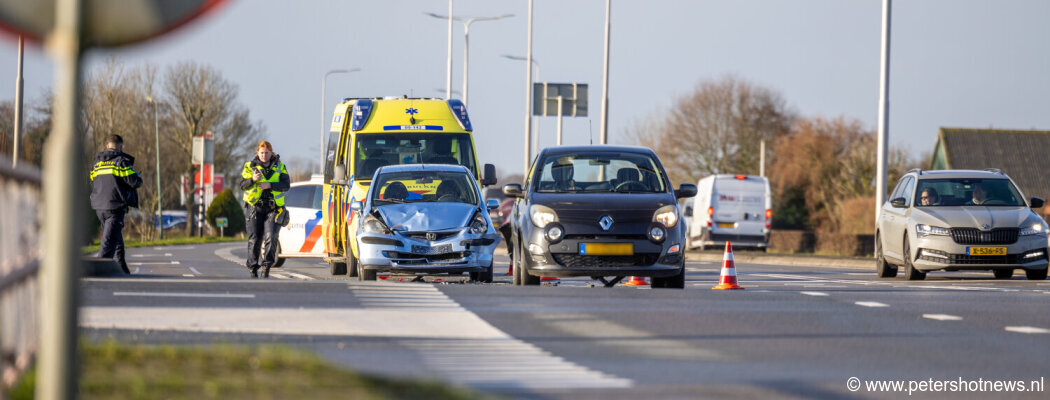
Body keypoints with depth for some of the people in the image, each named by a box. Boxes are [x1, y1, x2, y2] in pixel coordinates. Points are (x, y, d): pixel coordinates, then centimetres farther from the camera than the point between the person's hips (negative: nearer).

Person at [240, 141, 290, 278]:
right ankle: (253, 268, 9)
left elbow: (286, 185, -1)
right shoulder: (250, 166, 9)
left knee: (270, 238, -15)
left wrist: (270, 185, -16)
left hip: (272, 208, 0)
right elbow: (243, 185, 0)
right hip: (254, 208, 0)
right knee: (254, 239, 0)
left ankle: (266, 266, -9)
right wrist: (252, 180, -21)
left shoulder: (279, 167, 9)